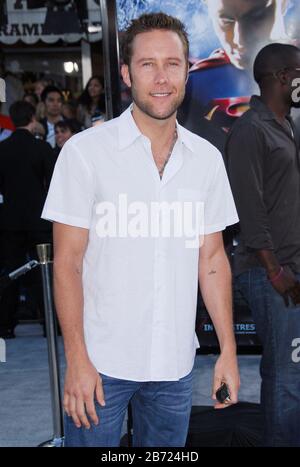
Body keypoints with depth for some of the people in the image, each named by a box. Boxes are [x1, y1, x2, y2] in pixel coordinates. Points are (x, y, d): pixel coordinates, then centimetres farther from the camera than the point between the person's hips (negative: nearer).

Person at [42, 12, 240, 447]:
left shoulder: (207, 159, 3)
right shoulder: (85, 151, -8)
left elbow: (213, 260, 9)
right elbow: (67, 261, -8)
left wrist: (228, 349, 5)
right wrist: (77, 360, -12)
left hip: (175, 362, 4)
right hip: (102, 361, -3)